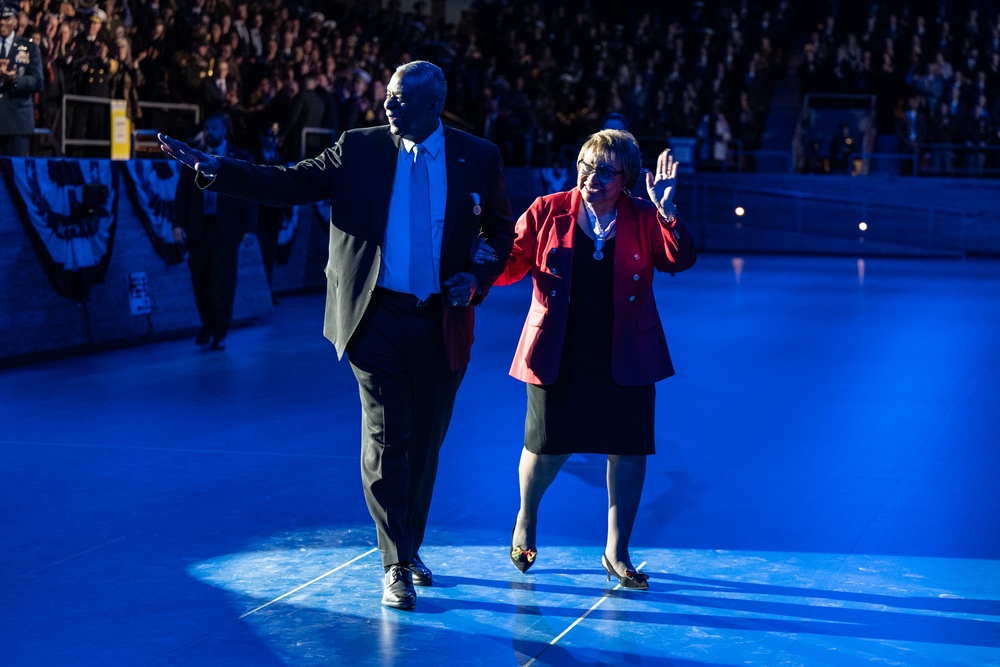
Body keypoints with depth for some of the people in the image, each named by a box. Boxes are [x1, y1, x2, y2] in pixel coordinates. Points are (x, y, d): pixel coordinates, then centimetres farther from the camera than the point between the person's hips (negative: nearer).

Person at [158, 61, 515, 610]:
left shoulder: (478, 158, 4)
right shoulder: (360, 149, 2)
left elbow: (502, 231, 13)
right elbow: (289, 184, -2)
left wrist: (477, 278, -5)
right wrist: (213, 169, -13)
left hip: (440, 325, 2)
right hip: (378, 319, -1)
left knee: (425, 444, 12)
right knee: (386, 440, -6)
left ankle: (409, 549, 30)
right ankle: (396, 566, 3)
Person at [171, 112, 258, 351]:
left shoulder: (241, 158, 2)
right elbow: (182, 192, 7)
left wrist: (249, 228, -6)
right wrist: (178, 224, -2)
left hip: (226, 230, -3)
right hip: (198, 229, 3)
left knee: (223, 283, -2)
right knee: (201, 281, 6)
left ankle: (220, 333, 5)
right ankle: (207, 327, 19)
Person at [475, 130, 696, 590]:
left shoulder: (643, 219, 1)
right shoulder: (547, 212, 0)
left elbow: (679, 260, -11)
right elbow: (512, 265, 0)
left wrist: (666, 211, -24)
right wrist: (483, 259, -22)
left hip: (625, 358, 1)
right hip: (558, 356, -1)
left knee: (629, 450, 3)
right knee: (548, 448, 4)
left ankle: (616, 552, 18)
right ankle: (526, 518, 37)